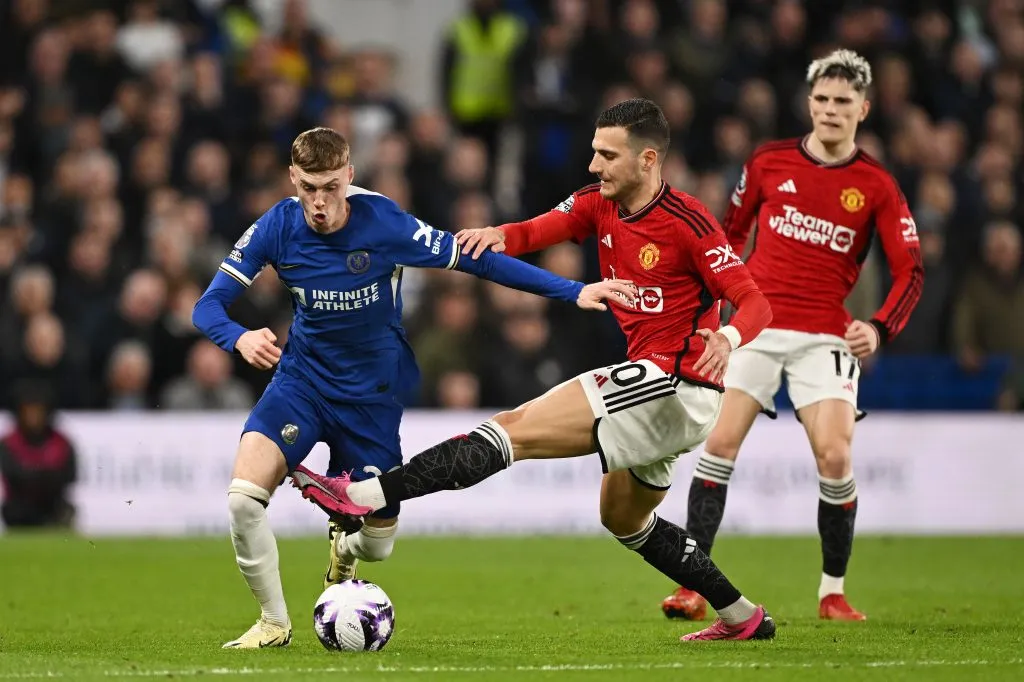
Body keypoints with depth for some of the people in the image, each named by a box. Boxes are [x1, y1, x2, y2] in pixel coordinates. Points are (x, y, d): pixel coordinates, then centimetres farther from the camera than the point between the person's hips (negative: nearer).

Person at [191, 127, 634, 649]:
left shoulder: (385, 224, -20)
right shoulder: (275, 229, -14)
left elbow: (473, 259, -13)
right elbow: (208, 306, -13)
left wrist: (574, 291, -16)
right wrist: (239, 338, -37)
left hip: (372, 396, 0)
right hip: (300, 381, 1)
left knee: (377, 542, 6)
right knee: (242, 497, -23)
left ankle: (343, 551, 47)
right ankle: (274, 622, 0)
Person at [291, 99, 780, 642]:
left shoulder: (688, 221, -15)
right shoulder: (598, 204, 7)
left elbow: (754, 302, -16)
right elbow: (539, 231, -6)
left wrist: (728, 337, -38)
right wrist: (499, 235, -29)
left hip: (675, 382, -10)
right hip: (657, 386, 10)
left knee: (516, 429, -17)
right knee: (624, 519, 26)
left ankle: (367, 495, -24)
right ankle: (742, 617, 34)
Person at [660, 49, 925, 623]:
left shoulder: (877, 187, -1)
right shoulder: (769, 162, 5)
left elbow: (911, 271, -2)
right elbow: (731, 231, 18)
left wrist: (880, 328, -18)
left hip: (824, 337, -1)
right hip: (755, 324, 1)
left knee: (835, 457, -13)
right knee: (720, 443, -10)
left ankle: (833, 592, 4)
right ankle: (693, 587, -6)